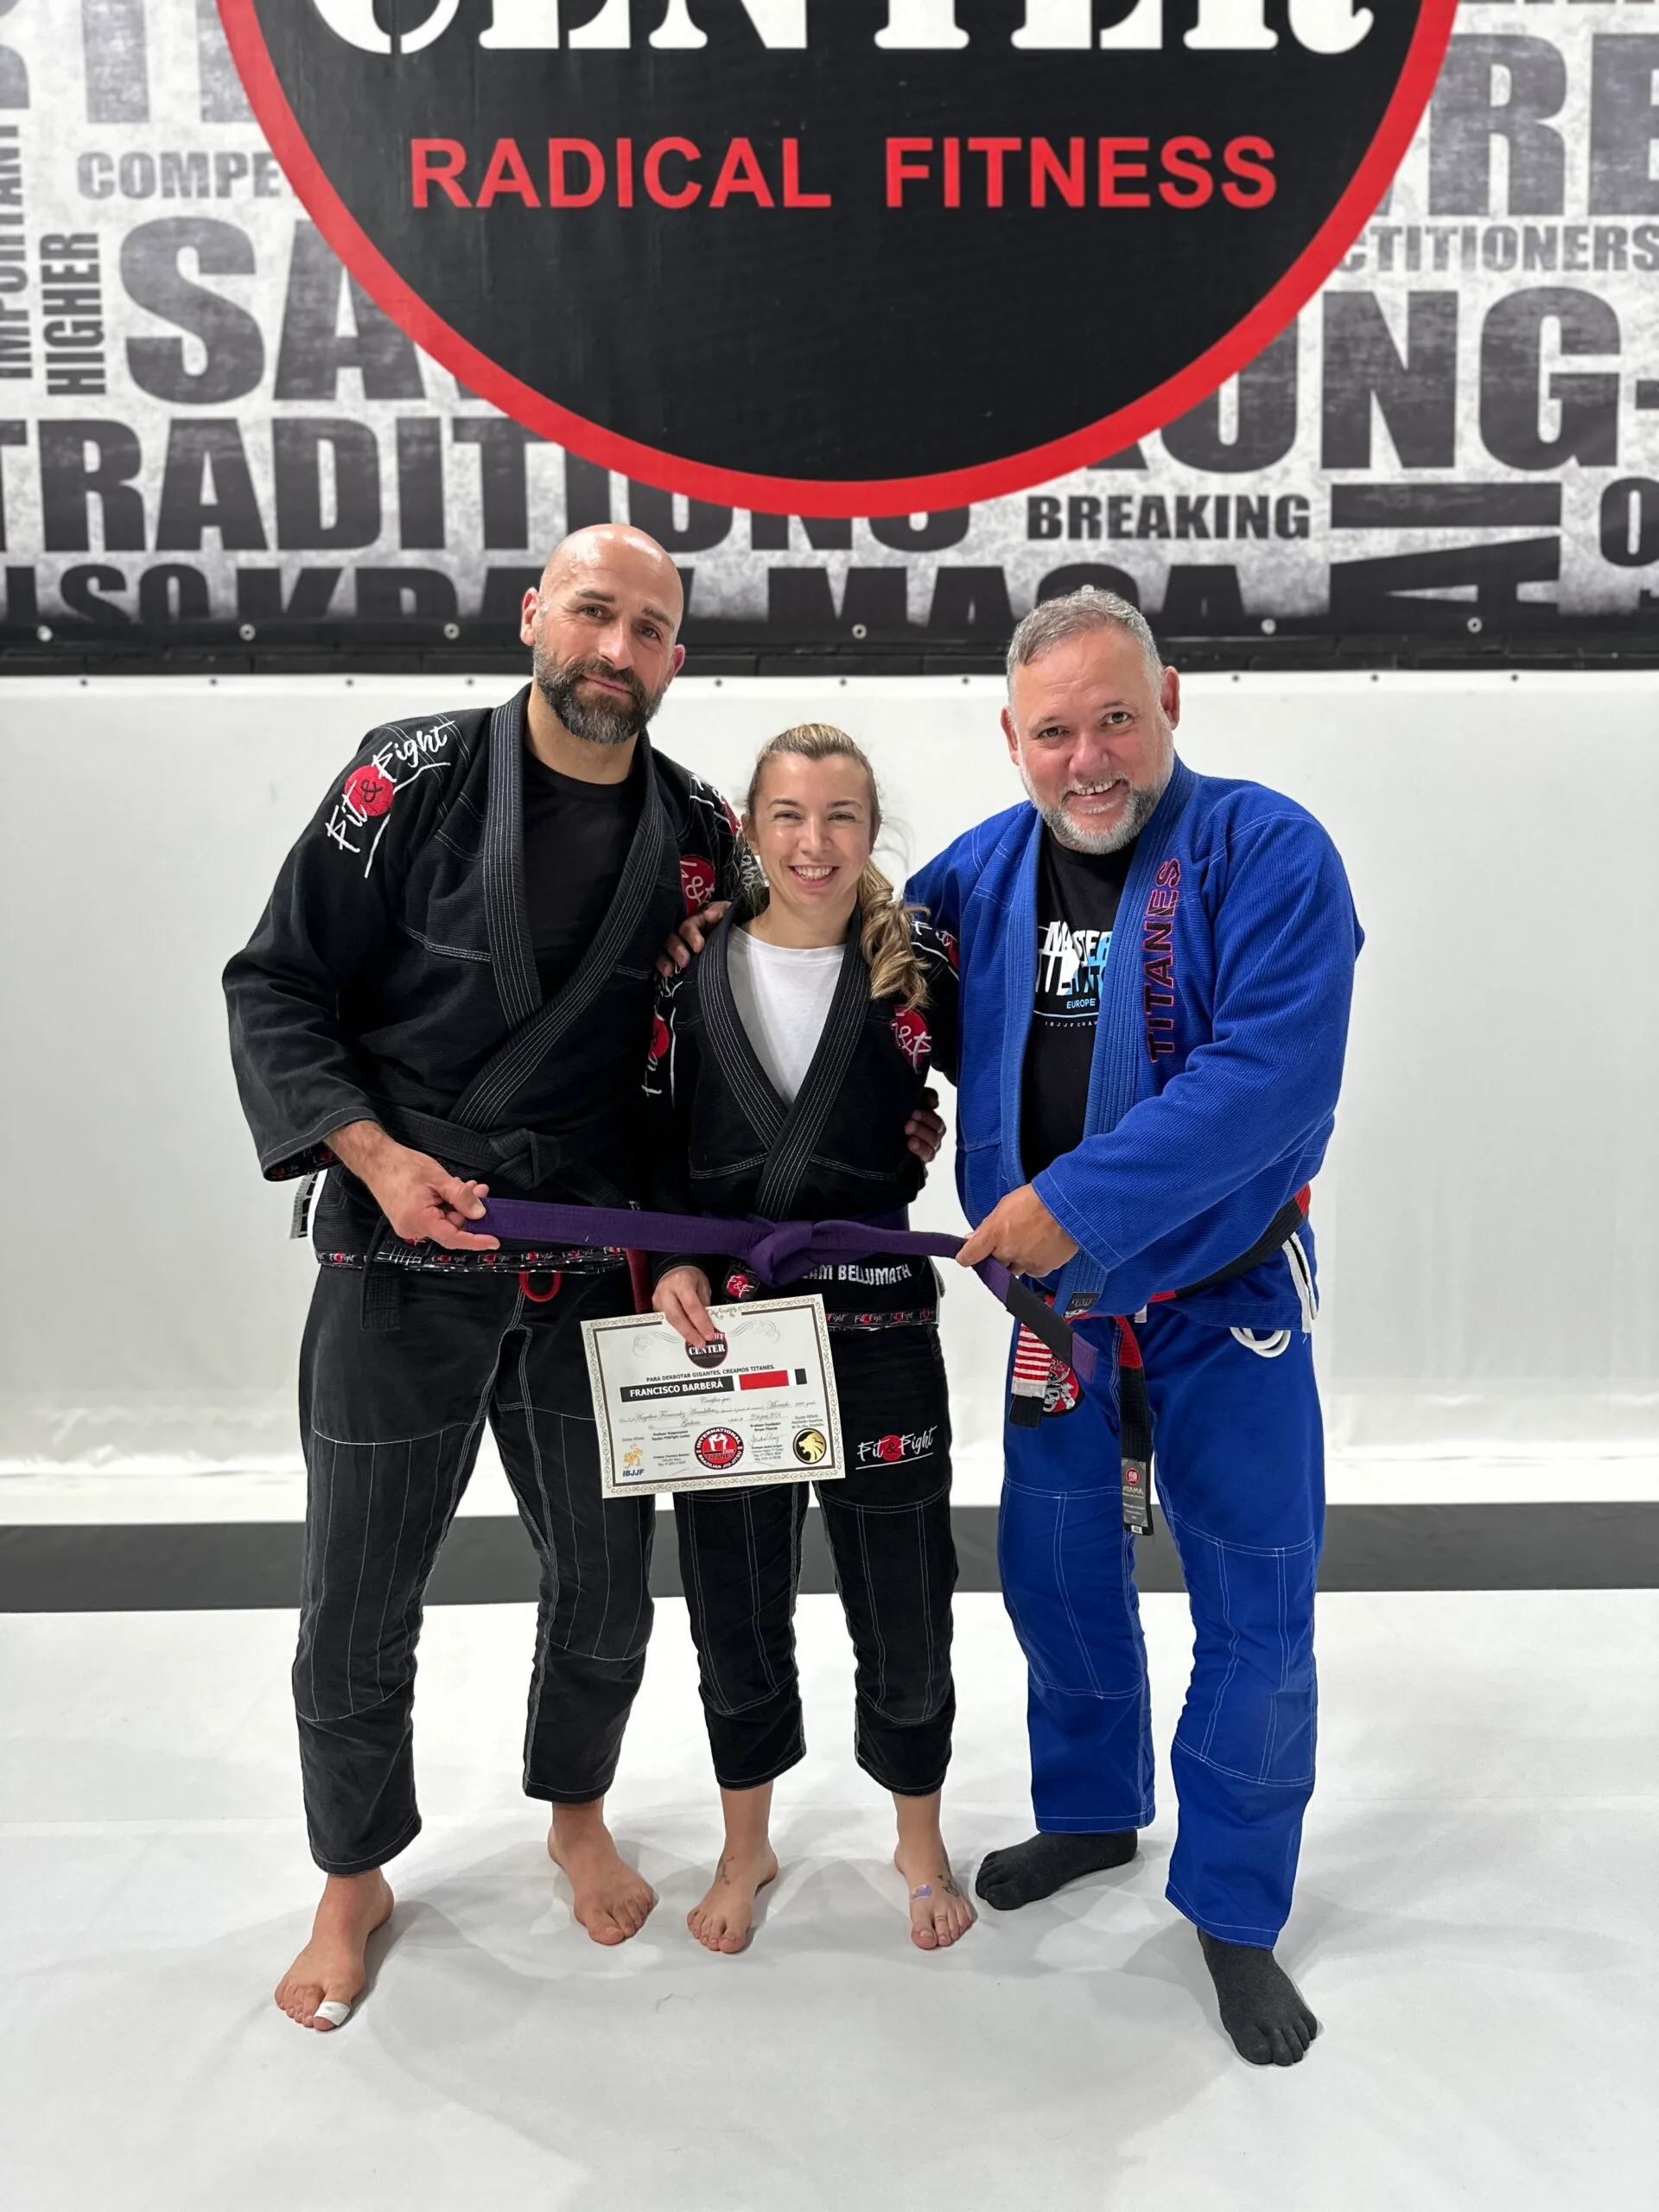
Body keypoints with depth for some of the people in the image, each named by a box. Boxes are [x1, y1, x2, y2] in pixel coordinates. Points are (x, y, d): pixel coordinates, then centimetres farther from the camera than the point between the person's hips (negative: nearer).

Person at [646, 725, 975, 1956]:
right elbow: (648, 1144, 4)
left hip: (879, 1328, -1)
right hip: (721, 1327, 1)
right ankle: (747, 1849, 40)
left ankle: (920, 1843, 38)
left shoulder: (920, 970, -3)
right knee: (735, 1610, 14)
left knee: (906, 1612, 10)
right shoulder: (691, 972, 0)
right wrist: (671, 1263, -11)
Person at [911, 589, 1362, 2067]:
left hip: (1227, 1300, -4)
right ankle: (1093, 1812, 43)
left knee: (1256, 1612, 5)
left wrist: (1079, 1200, -31)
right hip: (1056, 1299, 4)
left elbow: (1273, 1072, -28)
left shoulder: (1267, 853, -16)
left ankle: (1234, 1909, 26)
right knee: (1057, 1572, 17)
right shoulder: (982, 869, 0)